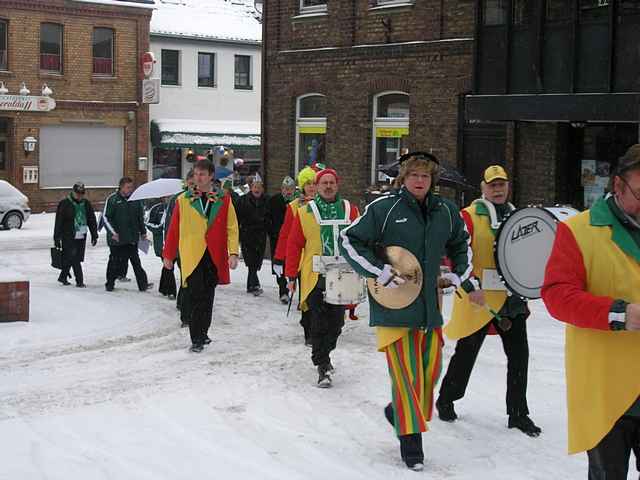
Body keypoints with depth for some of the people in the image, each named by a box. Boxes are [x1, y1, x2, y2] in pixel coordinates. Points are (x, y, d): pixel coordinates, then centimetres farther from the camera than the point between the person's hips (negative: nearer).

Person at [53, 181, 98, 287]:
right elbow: (58, 222, -5)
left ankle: (63, 277, 25)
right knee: (74, 259, -10)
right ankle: (79, 281, -9)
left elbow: (92, 220, 16)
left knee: (69, 259, 9)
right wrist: (57, 238, -7)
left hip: (81, 237, 5)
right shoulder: (64, 204, -5)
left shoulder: (86, 204, 10)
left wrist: (94, 235, 12)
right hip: (68, 237, -5)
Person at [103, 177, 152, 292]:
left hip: (132, 237, 3)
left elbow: (140, 217, 19)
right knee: (115, 261, 7)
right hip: (116, 239, -3)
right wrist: (113, 232, -11)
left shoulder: (136, 200, 9)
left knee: (136, 261, -1)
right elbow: (106, 218, -4)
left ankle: (143, 284, -5)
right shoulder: (112, 200, -3)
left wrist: (143, 232, 16)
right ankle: (110, 284, 21)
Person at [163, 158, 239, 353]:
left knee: (208, 297, 12)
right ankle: (196, 339, -4)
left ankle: (202, 332, 27)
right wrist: (168, 255, 9)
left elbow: (231, 228, 2)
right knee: (196, 298, -8)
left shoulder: (224, 200, 4)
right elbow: (174, 230, 8)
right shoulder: (183, 200, 4)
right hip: (191, 257, -2)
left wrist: (233, 253, -9)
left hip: (214, 257, 2)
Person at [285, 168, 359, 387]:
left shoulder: (350, 210, 6)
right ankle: (322, 366, 4)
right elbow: (294, 244, 2)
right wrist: (291, 275, 0)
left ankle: (323, 354, 32)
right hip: (315, 277, -2)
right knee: (319, 323, -3)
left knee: (336, 322, 9)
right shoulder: (305, 213, 1)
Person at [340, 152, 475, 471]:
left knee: (431, 369, 10)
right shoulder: (383, 209, -8)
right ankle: (410, 443, 6)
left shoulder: (446, 212, 7)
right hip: (393, 307, -5)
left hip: (430, 305, 5)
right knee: (406, 373, -5)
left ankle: (398, 411, 36)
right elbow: (350, 241, -5)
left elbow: (460, 244, 26)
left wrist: (460, 276, 15)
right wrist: (380, 272, -13)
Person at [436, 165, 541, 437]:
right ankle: (445, 400, 27)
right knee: (466, 353, 6)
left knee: (519, 354, 4)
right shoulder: (468, 217, -7)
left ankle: (518, 413, 16)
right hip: (478, 299, -5)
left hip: (511, 299, 5)